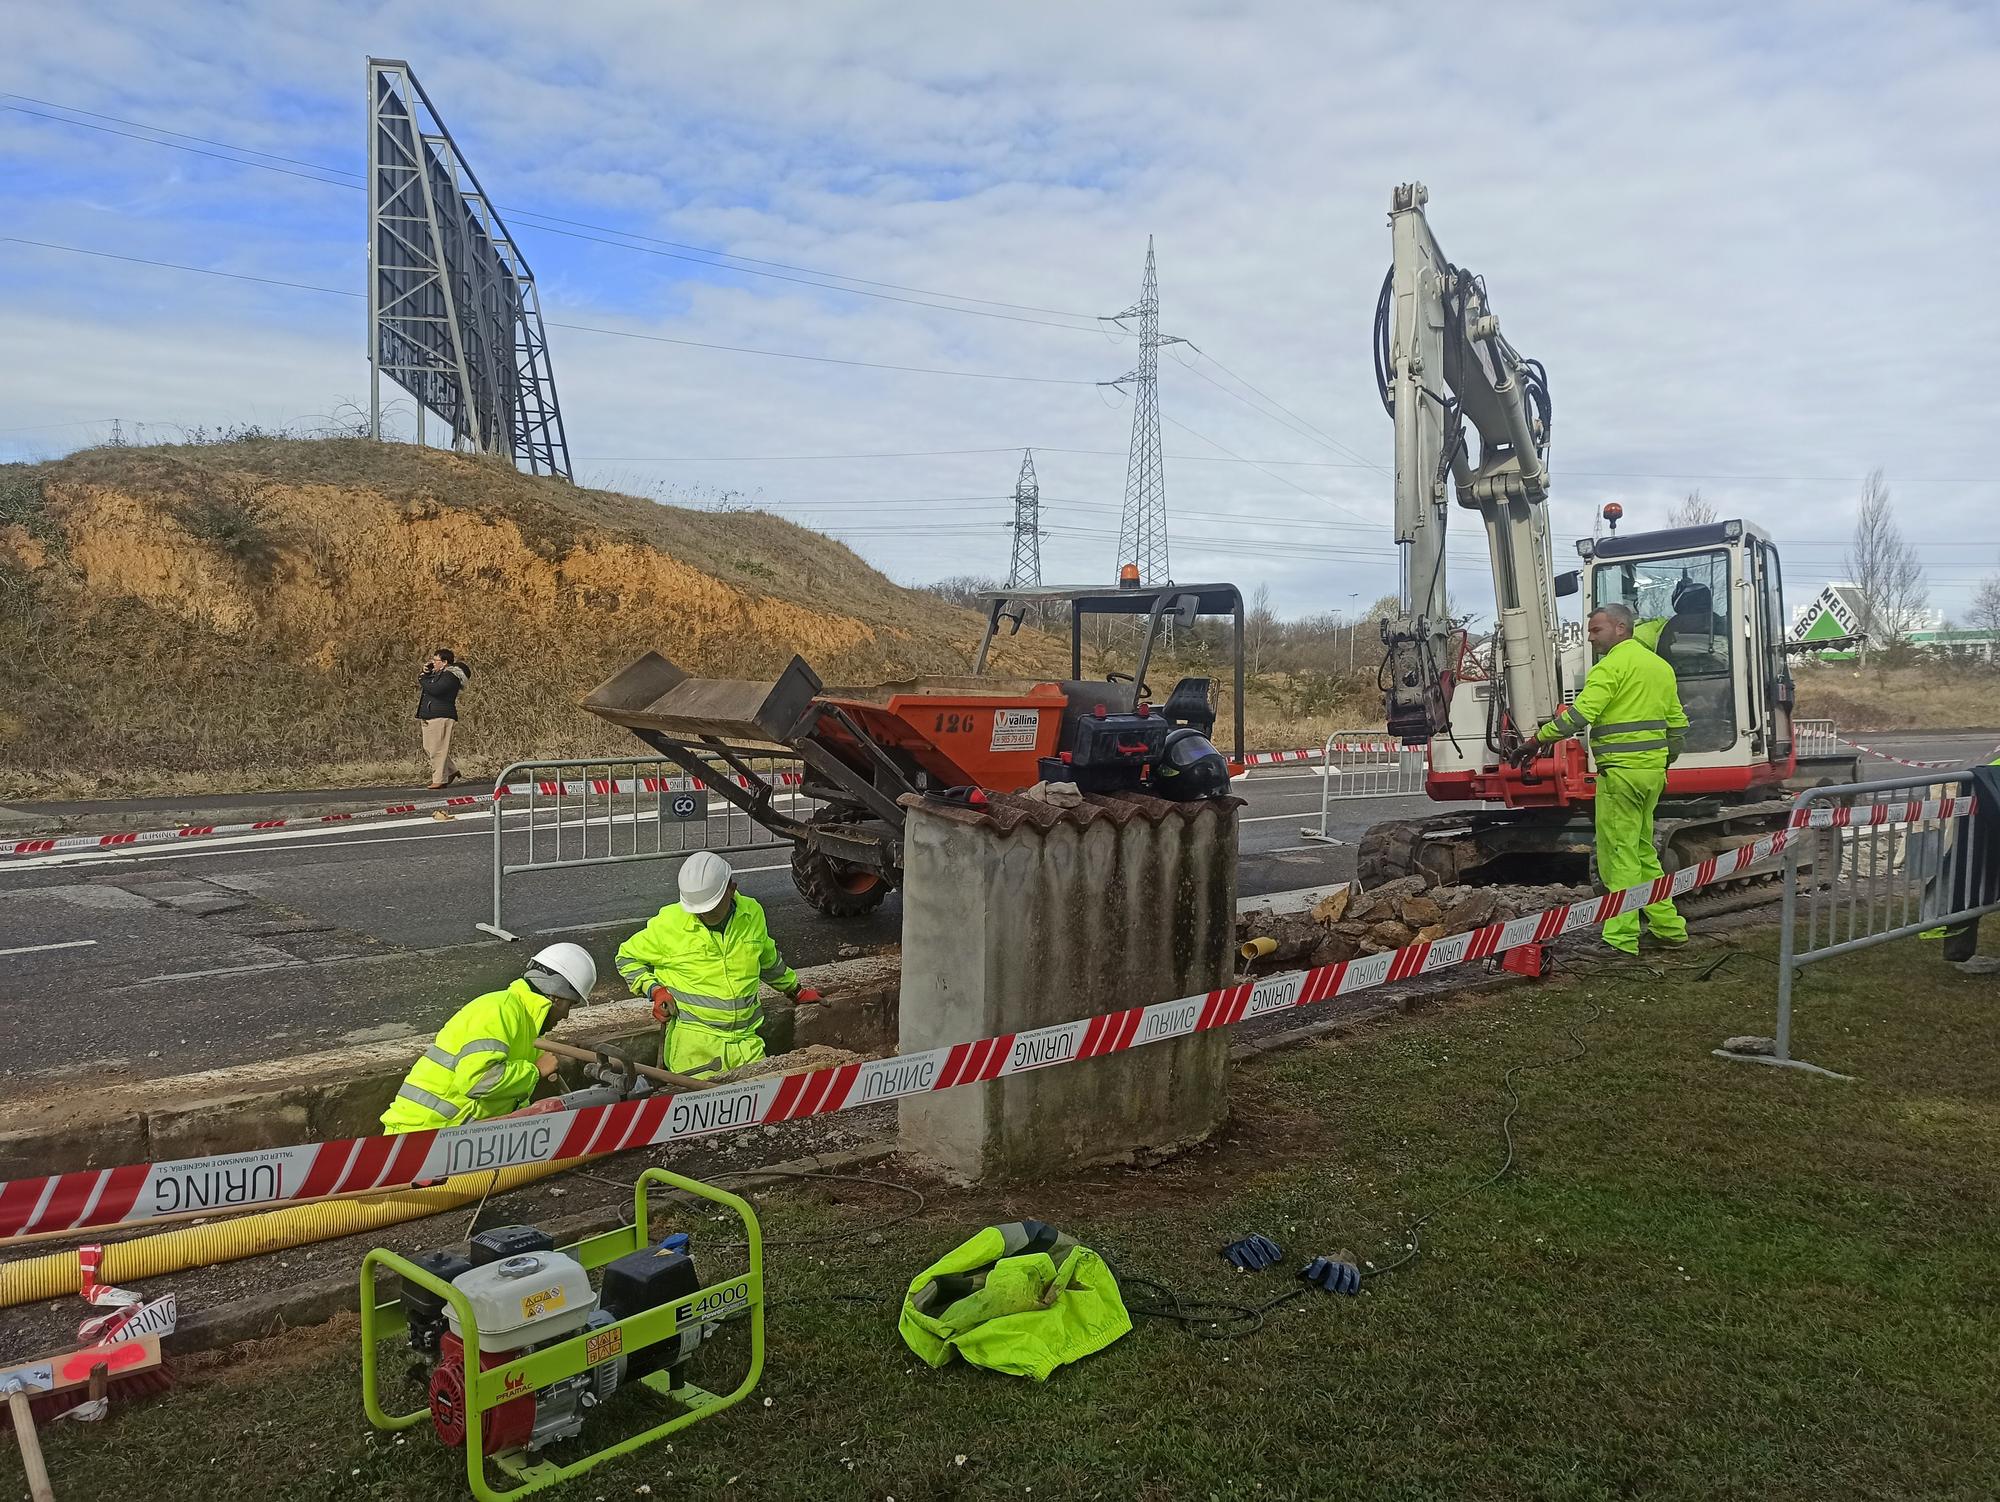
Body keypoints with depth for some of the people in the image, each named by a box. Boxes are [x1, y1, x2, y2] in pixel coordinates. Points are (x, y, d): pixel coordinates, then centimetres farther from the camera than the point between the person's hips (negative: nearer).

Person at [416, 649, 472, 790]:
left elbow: (435, 689, -24)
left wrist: (423, 679, -8)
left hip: (441, 717, -10)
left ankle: (440, 779, -4)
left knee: (438, 750, -9)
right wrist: (425, 672, 10)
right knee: (428, 749, 13)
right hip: (427, 717, 10)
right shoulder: (437, 673, 19)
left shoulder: (451, 676, -12)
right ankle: (452, 771, 23)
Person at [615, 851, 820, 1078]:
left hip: (746, 1040, 3)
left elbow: (768, 959, 26)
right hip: (693, 1039, -3)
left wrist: (795, 991, 34)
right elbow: (628, 957, 10)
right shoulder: (669, 922, -4)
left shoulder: (752, 913, 6)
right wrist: (654, 990, -4)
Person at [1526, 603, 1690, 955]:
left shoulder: (1612, 665, -11)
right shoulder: (1660, 665, 17)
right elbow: (1677, 724, 21)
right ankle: (1668, 926, 22)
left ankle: (1622, 937, -3)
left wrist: (1539, 739, -14)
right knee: (1643, 851, 18)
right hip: (1653, 772, 9)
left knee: (1619, 854, -5)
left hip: (1620, 770, -9)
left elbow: (1580, 714, -21)